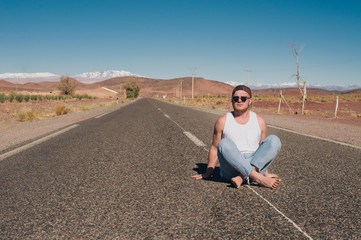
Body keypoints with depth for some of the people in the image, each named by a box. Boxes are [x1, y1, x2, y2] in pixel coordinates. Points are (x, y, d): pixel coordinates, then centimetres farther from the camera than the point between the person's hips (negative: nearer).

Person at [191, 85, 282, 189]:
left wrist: (266, 172, 22)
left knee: (274, 140, -20)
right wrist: (208, 173, 12)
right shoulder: (222, 121, 3)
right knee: (224, 144, -31)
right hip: (231, 168, -2)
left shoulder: (259, 121, 9)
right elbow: (214, 149, 9)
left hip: (255, 165, 3)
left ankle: (242, 178, -30)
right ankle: (259, 179, -36)